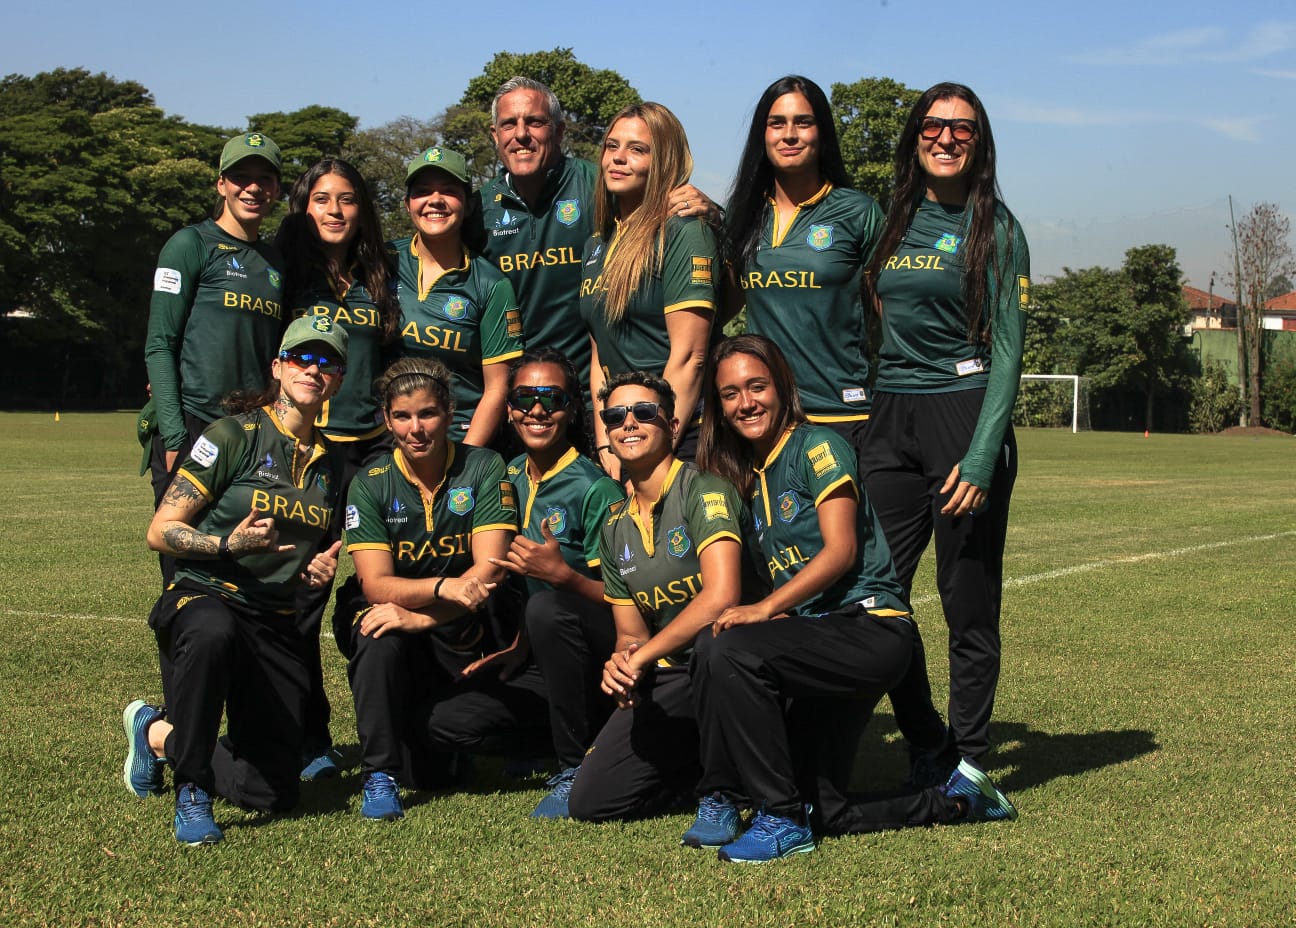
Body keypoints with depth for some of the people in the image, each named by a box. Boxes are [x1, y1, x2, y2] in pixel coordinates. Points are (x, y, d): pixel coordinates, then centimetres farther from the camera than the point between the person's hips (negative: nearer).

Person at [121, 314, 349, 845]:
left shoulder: (330, 464, 13)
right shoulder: (234, 435, -5)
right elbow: (160, 531, -7)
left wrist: (318, 570, 3)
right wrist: (229, 544, -24)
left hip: (276, 623, 5)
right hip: (203, 598, -5)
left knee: (273, 791, -6)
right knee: (212, 635, -45)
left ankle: (157, 734, 23)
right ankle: (191, 790, -24)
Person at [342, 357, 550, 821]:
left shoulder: (484, 469, -4)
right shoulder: (370, 485, -2)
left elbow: (488, 570, -14)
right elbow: (376, 585, -13)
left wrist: (421, 617, -27)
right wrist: (444, 587, -32)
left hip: (473, 644, 1)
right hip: (405, 657, -1)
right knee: (379, 631, -34)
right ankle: (379, 774, -20)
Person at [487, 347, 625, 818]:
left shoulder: (595, 488, -13)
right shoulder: (509, 478, 7)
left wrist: (563, 575, -31)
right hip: (538, 658, 8)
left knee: (548, 608, -35)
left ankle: (576, 767, -23)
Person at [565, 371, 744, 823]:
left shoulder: (704, 490, -12)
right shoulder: (615, 526, 11)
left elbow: (721, 596, -28)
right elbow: (630, 632, 13)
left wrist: (642, 657, -21)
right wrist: (622, 661, -12)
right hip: (670, 676, 6)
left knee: (714, 635, -43)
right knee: (590, 802, -5)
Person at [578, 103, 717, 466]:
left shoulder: (683, 234, -9)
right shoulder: (597, 245, 13)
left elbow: (688, 355, -15)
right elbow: (599, 355, 14)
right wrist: (606, 447, 4)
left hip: (679, 445, -7)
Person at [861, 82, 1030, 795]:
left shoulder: (995, 229, 0)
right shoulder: (890, 222, 13)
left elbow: (1007, 350, -6)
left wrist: (982, 457, -15)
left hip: (963, 415, -5)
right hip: (888, 421, 5)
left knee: (968, 605, 0)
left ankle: (971, 767, 13)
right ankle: (928, 753, 17)